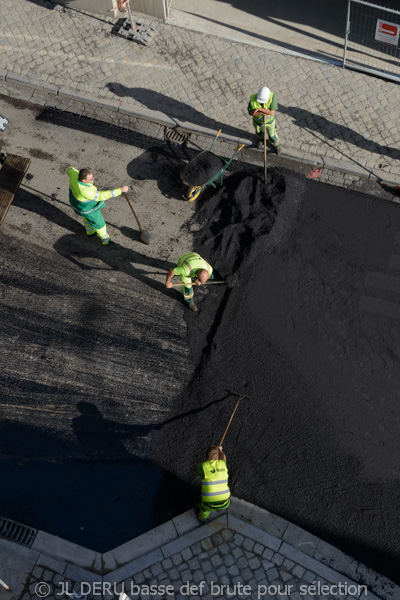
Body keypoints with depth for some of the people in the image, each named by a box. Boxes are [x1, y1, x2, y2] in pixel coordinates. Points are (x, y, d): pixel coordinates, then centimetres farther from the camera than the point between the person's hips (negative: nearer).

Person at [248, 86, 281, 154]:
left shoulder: (272, 97, -37)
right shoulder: (253, 99, -33)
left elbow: (271, 112, -37)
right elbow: (250, 112, -23)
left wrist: (259, 109, -41)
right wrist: (261, 113, -36)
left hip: (269, 120, -1)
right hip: (257, 120, 1)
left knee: (272, 135, 21)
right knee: (259, 133, 31)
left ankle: (276, 144, 54)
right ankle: (260, 139, 67)